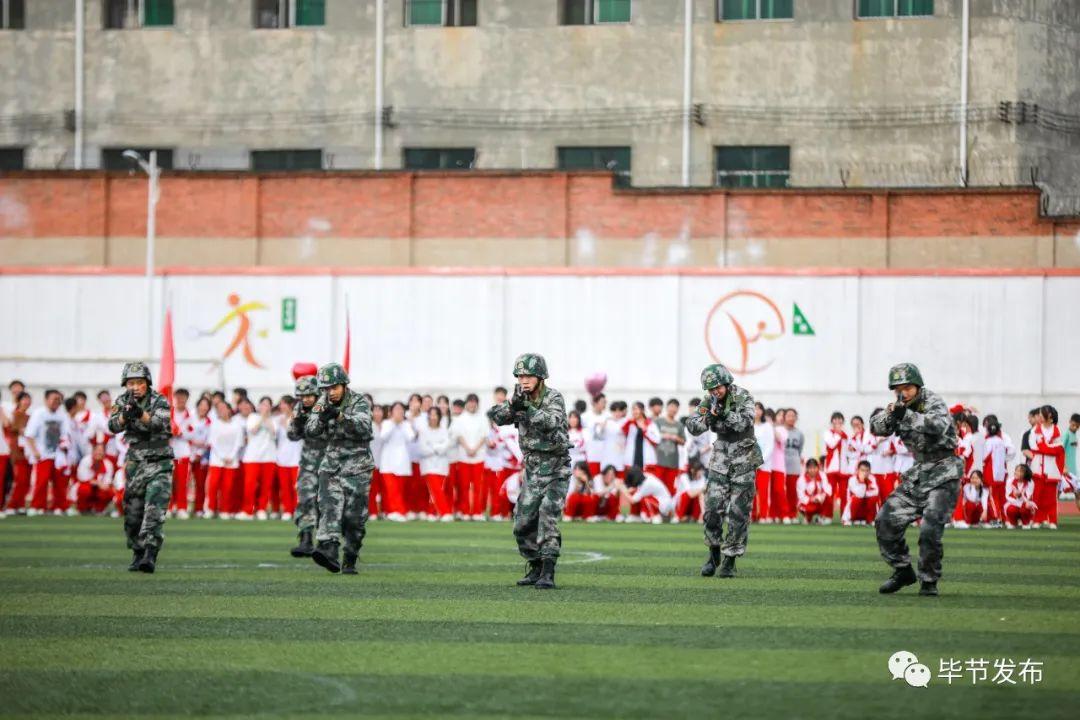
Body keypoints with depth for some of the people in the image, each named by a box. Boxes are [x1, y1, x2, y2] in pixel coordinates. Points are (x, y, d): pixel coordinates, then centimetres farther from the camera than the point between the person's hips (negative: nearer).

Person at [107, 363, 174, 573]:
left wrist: (141, 414, -45)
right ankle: (138, 554, 22)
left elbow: (160, 423, -27)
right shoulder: (123, 402, 2)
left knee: (154, 510, -17)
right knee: (132, 513, 7)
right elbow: (114, 427, -13)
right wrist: (125, 413, -34)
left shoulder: (159, 401, -9)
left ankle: (150, 555, -23)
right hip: (135, 464, 4)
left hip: (159, 463, -4)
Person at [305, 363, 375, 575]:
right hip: (331, 464, 3)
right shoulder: (322, 404, 5)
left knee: (354, 517, -3)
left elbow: (364, 427, -24)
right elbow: (310, 431, -5)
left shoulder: (359, 402, -8)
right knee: (330, 506, -16)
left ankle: (350, 561, 9)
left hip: (356, 467, -3)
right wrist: (321, 418, -26)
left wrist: (340, 416, -38)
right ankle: (329, 552, -32)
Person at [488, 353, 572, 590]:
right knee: (523, 522, 6)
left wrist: (527, 407, -41)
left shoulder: (553, 398, -13)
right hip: (532, 468, 6)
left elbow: (551, 422, -31)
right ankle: (535, 568, 23)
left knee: (548, 515, -20)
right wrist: (513, 405, -29)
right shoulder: (520, 399, 3)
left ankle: (548, 573, -23)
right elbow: (498, 417, -10)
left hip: (556, 467, -6)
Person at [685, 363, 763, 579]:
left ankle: (730, 561, 3)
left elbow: (745, 422, -27)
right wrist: (708, 417, -29)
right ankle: (714, 553, 15)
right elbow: (693, 427, -9)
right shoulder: (709, 401, -3)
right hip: (720, 460, 3)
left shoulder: (743, 398, -13)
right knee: (713, 508, -4)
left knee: (738, 513, -4)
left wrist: (723, 413, -41)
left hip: (743, 461, -3)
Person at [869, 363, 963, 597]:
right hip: (919, 473, 7)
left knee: (930, 529, -18)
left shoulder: (933, 402, -14)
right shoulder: (899, 407, 7)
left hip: (943, 474, -7)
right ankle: (903, 571, 17)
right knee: (886, 521, 3)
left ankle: (929, 581, -3)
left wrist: (906, 415, -43)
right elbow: (876, 427, -3)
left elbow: (938, 425, -34)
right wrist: (890, 416, -24)